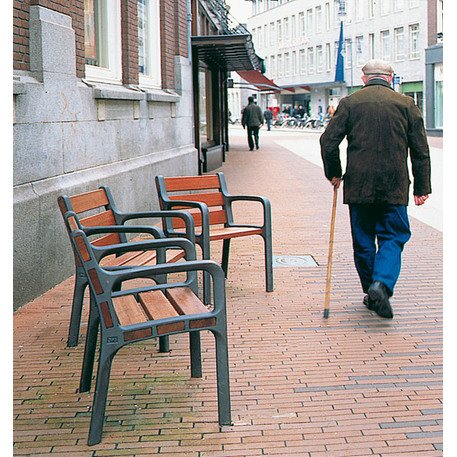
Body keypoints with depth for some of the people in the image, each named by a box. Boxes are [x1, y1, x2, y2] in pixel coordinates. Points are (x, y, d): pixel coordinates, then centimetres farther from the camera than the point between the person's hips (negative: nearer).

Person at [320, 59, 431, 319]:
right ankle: (382, 283, -17)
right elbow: (420, 151, 4)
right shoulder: (406, 104, 4)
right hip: (394, 187, -1)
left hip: (358, 186, 1)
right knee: (393, 238, 5)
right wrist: (422, 187, 9)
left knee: (363, 241, 12)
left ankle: (371, 293, 19)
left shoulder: (350, 103, 3)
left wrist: (334, 174, 14)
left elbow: (329, 141, -1)